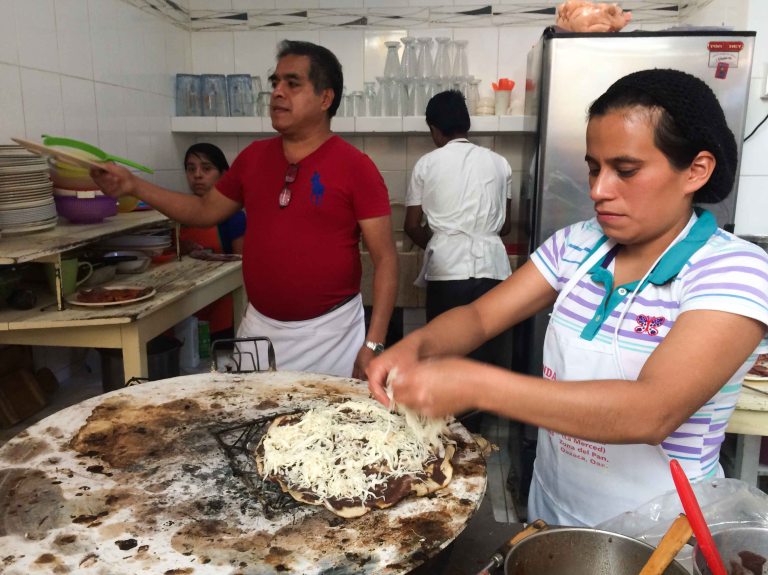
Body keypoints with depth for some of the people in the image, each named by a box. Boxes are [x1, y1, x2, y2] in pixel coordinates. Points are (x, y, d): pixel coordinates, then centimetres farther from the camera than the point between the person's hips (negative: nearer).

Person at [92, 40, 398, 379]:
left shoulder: (355, 166, -11)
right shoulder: (253, 157, 5)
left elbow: (385, 258, -12)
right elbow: (206, 211, 16)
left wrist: (373, 344, -18)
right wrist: (133, 186, 5)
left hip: (330, 332, -4)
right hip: (259, 327, 5)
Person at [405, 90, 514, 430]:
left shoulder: (426, 164, 7)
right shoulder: (498, 163, 12)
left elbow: (412, 226, 10)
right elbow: (505, 225, 17)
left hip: (447, 268, -1)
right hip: (491, 266, 2)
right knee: (484, 355, 8)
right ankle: (470, 430, 14)